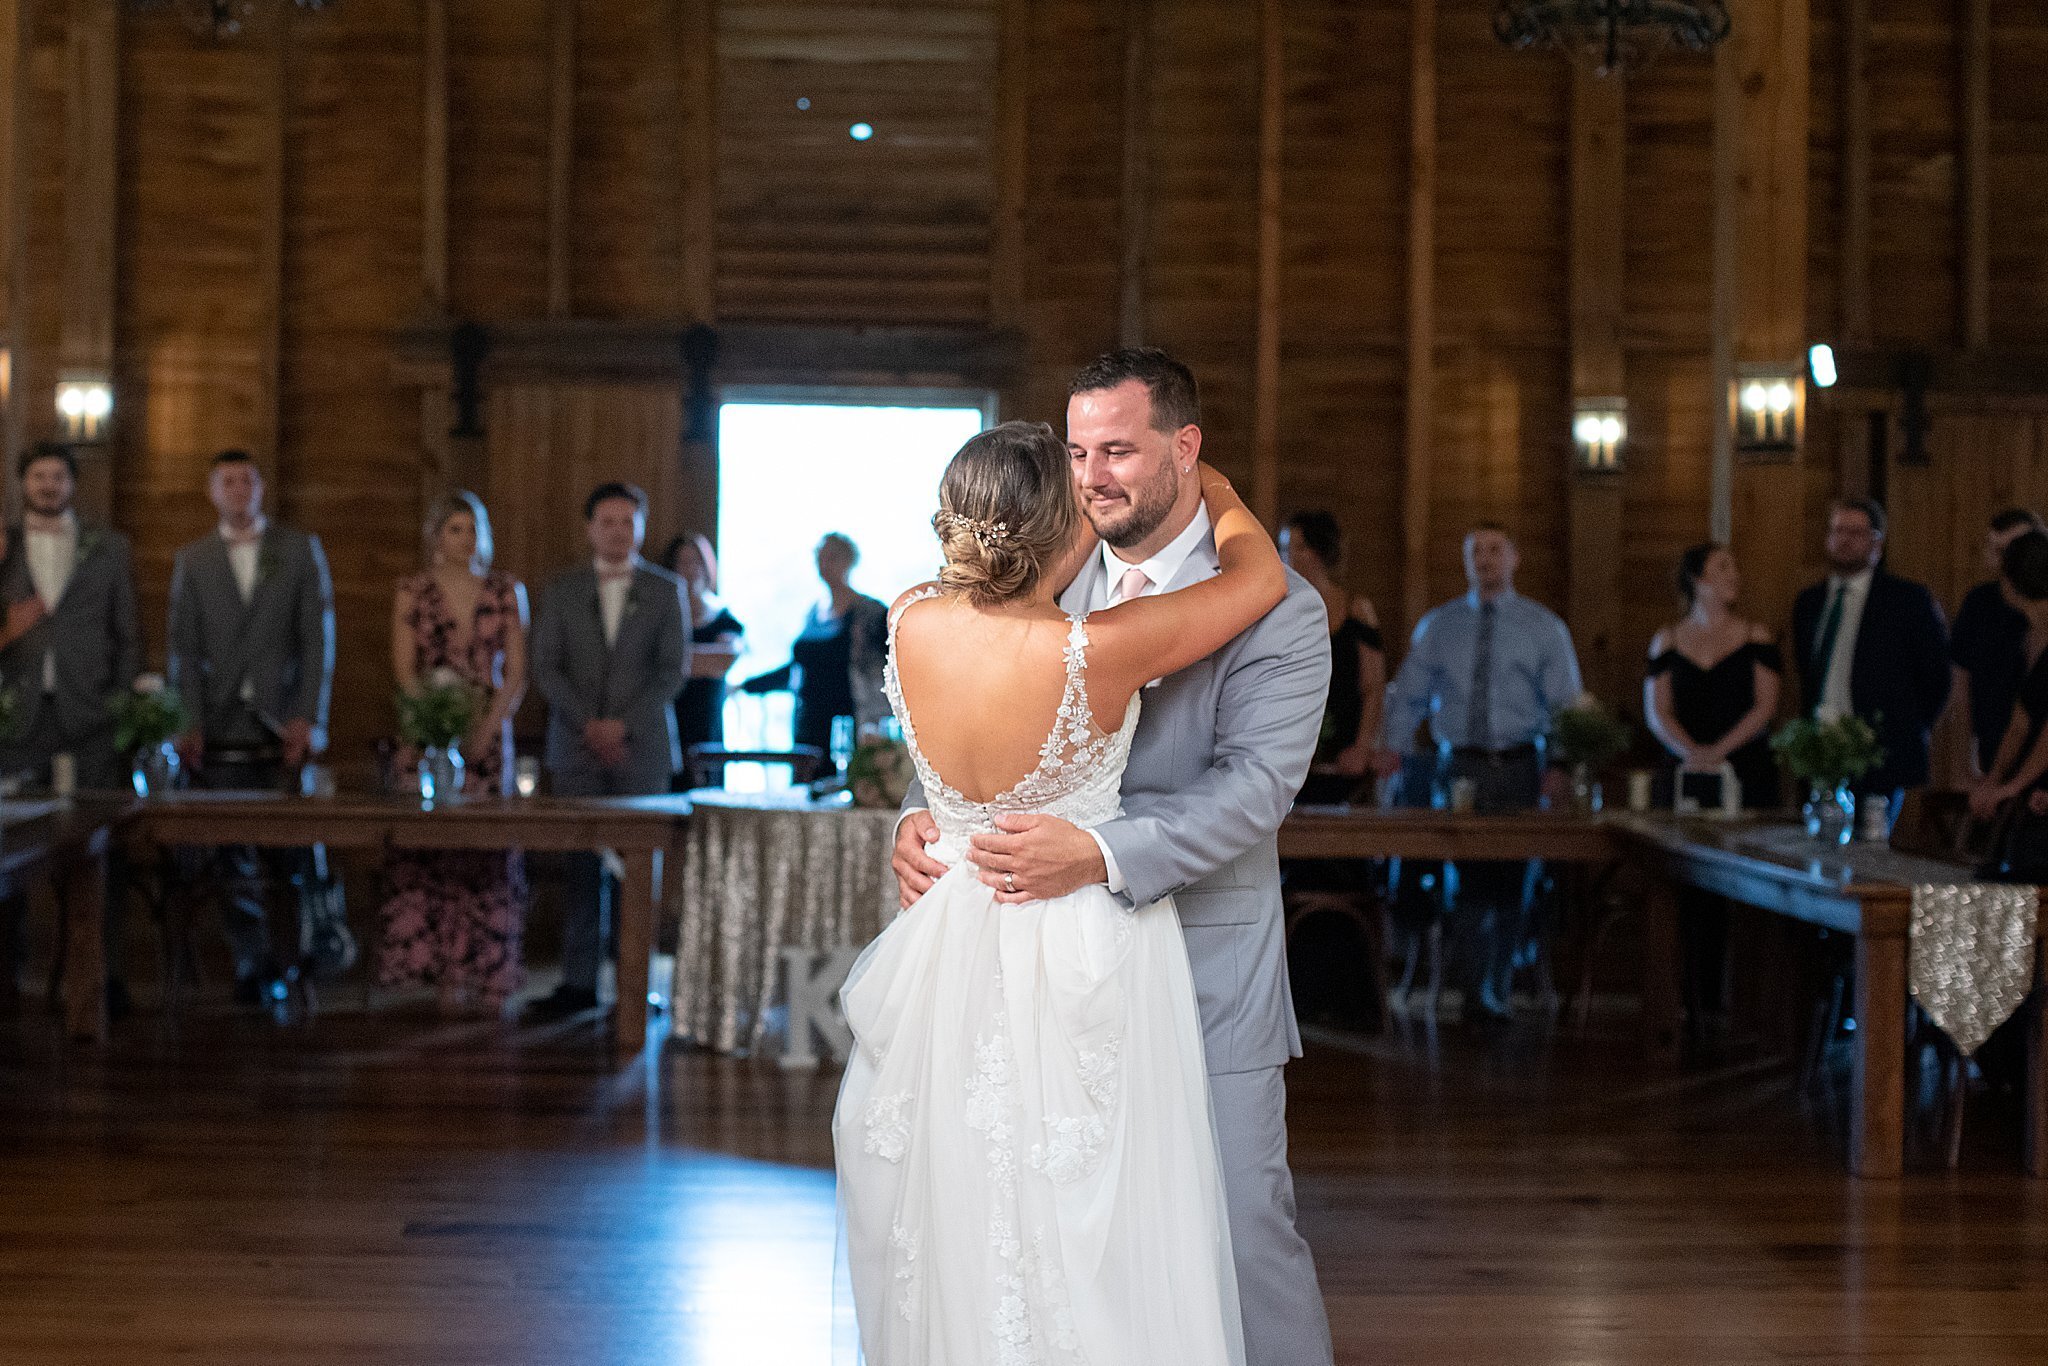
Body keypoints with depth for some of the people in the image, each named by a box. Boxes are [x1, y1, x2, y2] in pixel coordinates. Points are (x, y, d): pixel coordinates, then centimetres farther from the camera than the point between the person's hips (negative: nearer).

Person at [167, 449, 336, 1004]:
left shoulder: (301, 550, 8)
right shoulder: (191, 560, 12)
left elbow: (318, 639, 3)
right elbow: (183, 648, 7)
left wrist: (308, 718, -7)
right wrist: (189, 724, -4)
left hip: (285, 725, -1)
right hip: (222, 729, 1)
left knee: (293, 850, -5)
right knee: (236, 857, -1)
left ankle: (291, 955, 11)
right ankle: (251, 967, 5)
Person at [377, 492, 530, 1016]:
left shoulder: (507, 591, 7)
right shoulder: (412, 592, 5)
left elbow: (516, 674, 4)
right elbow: (404, 671, 0)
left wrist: (486, 731, -9)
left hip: (489, 734, 1)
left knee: (487, 852, -3)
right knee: (428, 850, -6)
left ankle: (488, 977, 0)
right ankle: (445, 974, -2)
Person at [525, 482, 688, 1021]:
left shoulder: (665, 590, 7)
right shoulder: (562, 591, 10)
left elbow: (675, 668, 1)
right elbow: (544, 666, 4)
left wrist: (625, 725, -10)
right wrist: (587, 724, -9)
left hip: (642, 748, -1)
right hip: (578, 749, 1)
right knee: (584, 868, -2)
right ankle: (578, 982, 1)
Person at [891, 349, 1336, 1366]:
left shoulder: (1275, 610, -8)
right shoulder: (1049, 583, 8)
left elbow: (1253, 786, -18)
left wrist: (1099, 853, -30)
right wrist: (920, 812, -11)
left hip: (1206, 978, -5)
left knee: (1241, 1228, 1)